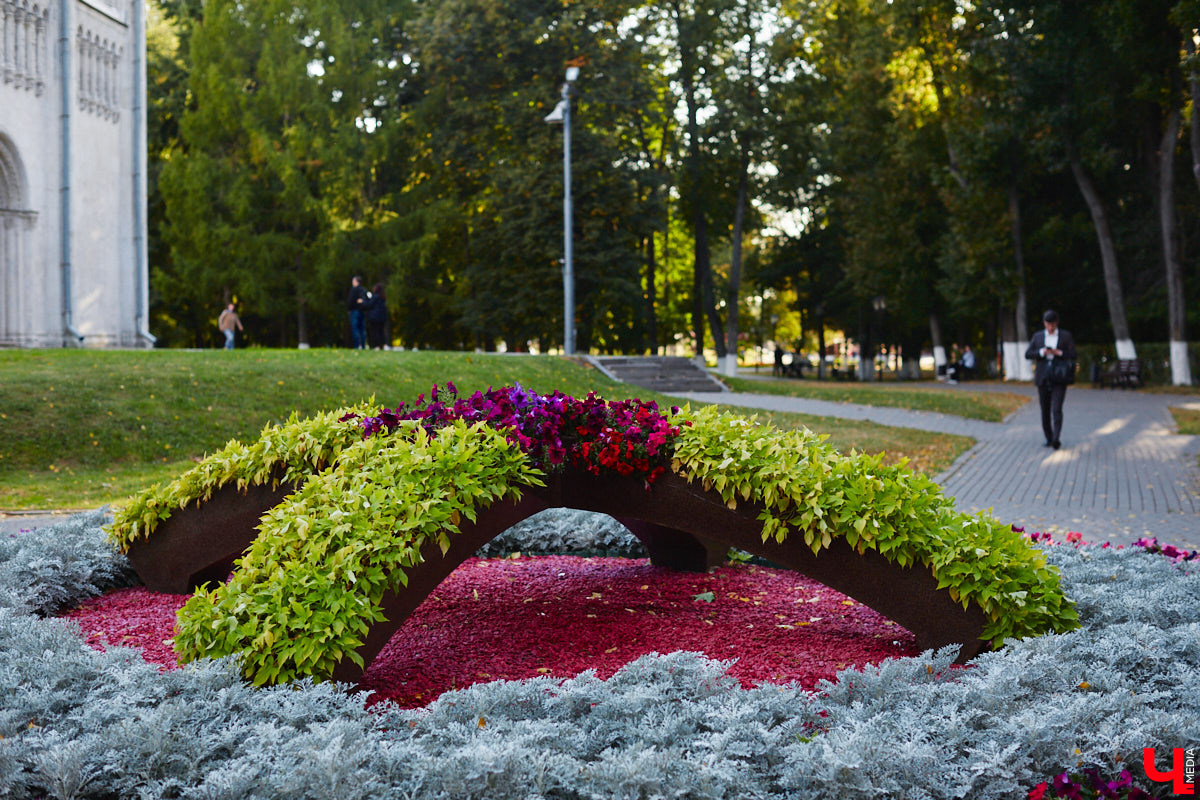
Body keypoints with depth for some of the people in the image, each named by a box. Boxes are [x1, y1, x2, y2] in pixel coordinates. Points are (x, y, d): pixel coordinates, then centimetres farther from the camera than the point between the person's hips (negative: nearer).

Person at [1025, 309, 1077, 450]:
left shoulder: (1066, 336, 4)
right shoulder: (1038, 336, 10)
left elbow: (1073, 356, 0)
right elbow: (1028, 354, 4)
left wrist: (1058, 353, -16)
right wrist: (1042, 352, -14)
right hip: (1043, 379, 3)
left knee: (1057, 409, -15)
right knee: (1045, 411, 6)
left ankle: (1056, 439, -22)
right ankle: (1049, 438, 17)